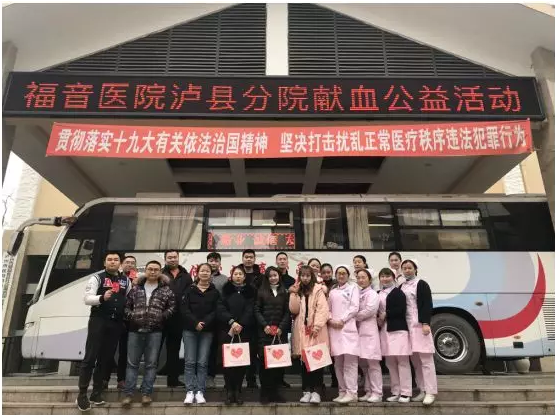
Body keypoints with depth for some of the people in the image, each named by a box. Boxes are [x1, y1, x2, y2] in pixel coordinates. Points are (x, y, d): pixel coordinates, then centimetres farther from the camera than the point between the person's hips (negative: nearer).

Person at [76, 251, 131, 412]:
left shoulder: (126, 281, 11)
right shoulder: (97, 277, -2)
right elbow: (87, 298, -10)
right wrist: (102, 297, -28)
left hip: (116, 323, 5)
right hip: (98, 321, -4)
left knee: (106, 359, 11)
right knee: (90, 357, -1)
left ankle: (97, 393, 22)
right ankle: (82, 395, 8)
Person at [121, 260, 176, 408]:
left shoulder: (166, 290, 3)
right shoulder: (136, 288, 9)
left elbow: (172, 306, 3)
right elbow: (127, 305, 12)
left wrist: (162, 316, -8)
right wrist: (131, 316, -4)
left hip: (155, 331, -1)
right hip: (135, 330, 2)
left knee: (151, 363, 5)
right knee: (132, 362, 6)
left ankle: (147, 393, 15)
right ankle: (128, 393, 14)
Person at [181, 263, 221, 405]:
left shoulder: (215, 292, 6)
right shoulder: (190, 290, 5)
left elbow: (216, 311, -2)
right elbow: (184, 309, -4)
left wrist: (205, 323, -17)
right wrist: (195, 323, -16)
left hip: (207, 331, 0)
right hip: (190, 329, 0)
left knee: (202, 362, 2)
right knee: (190, 361, 0)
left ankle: (200, 392, 8)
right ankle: (190, 391, 6)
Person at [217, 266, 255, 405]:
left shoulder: (250, 291, 9)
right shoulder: (225, 290, 9)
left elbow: (250, 310, -1)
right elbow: (221, 309, -2)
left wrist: (240, 324, -14)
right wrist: (231, 322, -15)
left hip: (244, 330, 0)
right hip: (227, 330, 0)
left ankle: (238, 389, 12)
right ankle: (229, 390, 7)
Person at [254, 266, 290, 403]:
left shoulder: (284, 292, 10)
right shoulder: (261, 292, 7)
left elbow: (288, 312, 5)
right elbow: (257, 310, 2)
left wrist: (281, 327, -7)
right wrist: (264, 325, -8)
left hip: (280, 331, 1)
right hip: (265, 331, -1)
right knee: (264, 360, -2)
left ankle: (275, 391, 13)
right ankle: (265, 392, 9)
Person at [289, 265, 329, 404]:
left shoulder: (318, 289, 1)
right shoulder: (295, 290, 11)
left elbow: (322, 308, -7)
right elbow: (294, 310, 0)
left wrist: (317, 325, -16)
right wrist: (294, 294, -9)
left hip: (316, 328, -3)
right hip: (302, 329, 3)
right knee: (304, 361, 3)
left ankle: (316, 391, 2)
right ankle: (307, 390, 11)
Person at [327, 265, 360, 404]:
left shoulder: (353, 288, 7)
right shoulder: (332, 292, 20)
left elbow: (354, 308, -3)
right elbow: (328, 309, 15)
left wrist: (342, 320, -10)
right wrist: (330, 320, -4)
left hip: (348, 328, -4)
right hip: (334, 328, 5)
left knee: (350, 360, -9)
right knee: (338, 362, 6)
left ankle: (352, 393, -6)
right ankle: (343, 391, 13)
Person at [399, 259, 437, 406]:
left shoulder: (421, 284, -2)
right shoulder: (401, 287, 15)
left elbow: (428, 305, -10)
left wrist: (426, 323, -18)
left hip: (420, 325, -6)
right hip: (407, 326, 6)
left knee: (426, 360, -5)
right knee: (415, 360, 10)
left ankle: (430, 392, 0)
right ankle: (423, 391, 18)